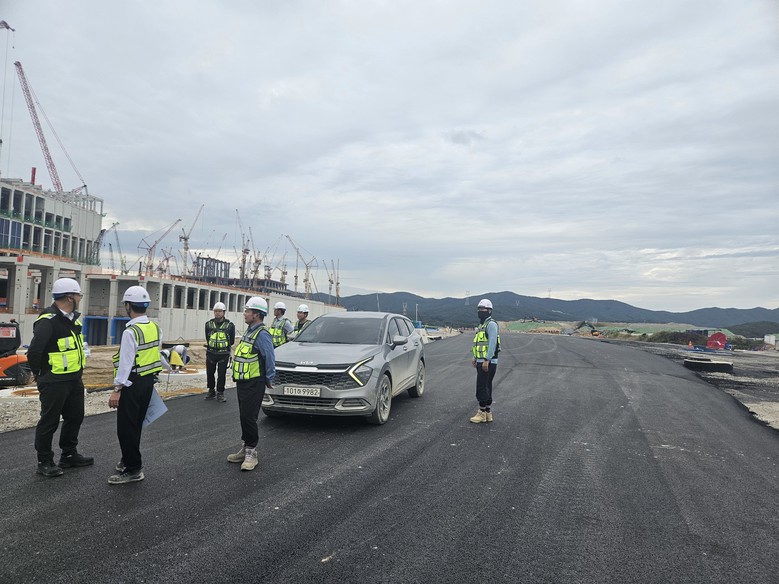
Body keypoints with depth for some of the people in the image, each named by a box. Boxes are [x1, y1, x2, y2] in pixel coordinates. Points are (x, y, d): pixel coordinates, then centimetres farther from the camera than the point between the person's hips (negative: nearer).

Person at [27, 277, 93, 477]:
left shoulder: (74, 318, 8)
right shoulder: (48, 321, -21)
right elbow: (34, 352, -22)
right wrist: (41, 376, -8)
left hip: (74, 379, 9)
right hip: (54, 383, -9)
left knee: (75, 416, 18)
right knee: (49, 422, 4)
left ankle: (69, 455, 33)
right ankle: (44, 462, 18)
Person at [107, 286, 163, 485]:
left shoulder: (131, 331, -19)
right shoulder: (155, 327, 6)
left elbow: (126, 362, -20)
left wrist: (117, 389, -16)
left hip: (132, 383, -8)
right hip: (148, 381, 8)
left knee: (126, 427, 1)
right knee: (136, 425, 20)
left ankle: (133, 470, 7)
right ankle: (130, 461, 34)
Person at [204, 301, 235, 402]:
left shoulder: (230, 325, -2)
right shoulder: (209, 324, 6)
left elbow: (232, 341, 5)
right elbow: (207, 338, 16)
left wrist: (225, 347, 3)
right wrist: (211, 347, 10)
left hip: (224, 354, -3)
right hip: (210, 353, 3)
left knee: (221, 374, 1)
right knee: (210, 373, 11)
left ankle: (220, 393, 11)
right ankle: (211, 390, 27)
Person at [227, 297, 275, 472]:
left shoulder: (262, 334, -17)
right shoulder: (250, 331, 14)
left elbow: (270, 358, -18)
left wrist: (269, 379, -8)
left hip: (254, 384, -10)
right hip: (242, 382, 10)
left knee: (249, 417, -6)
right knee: (244, 416, 15)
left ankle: (251, 452, 4)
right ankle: (246, 448, 26)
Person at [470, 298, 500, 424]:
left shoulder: (491, 324, -12)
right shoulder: (482, 324, 20)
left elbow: (492, 343, -21)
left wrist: (486, 360, -25)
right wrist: (476, 358, 22)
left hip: (488, 363, -10)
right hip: (481, 362, 10)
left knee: (482, 387, -8)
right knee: (486, 387, 13)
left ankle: (482, 413, -1)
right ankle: (488, 413, 19)